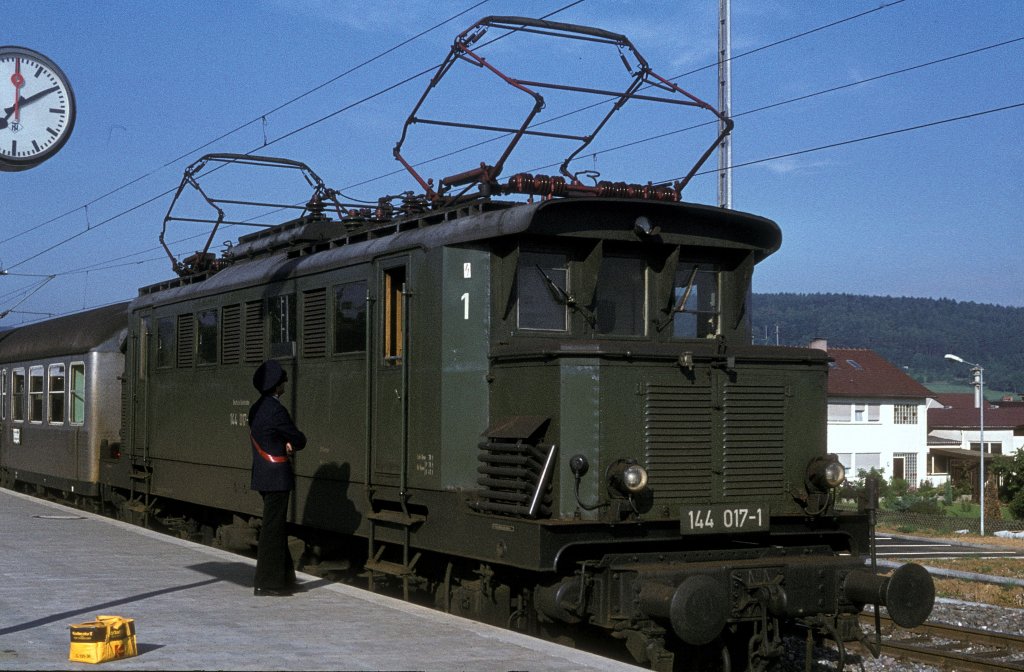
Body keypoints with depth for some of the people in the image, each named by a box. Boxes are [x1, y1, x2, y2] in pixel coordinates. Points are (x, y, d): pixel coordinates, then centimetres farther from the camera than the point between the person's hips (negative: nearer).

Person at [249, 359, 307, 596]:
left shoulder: (256, 408, 11)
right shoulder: (275, 410, -18)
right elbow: (299, 440, -10)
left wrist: (286, 444, -1)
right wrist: (292, 443, 11)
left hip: (263, 476, 9)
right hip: (276, 476, -9)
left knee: (276, 525, 17)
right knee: (273, 528, -3)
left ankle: (283, 575, 26)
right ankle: (266, 583, 1)